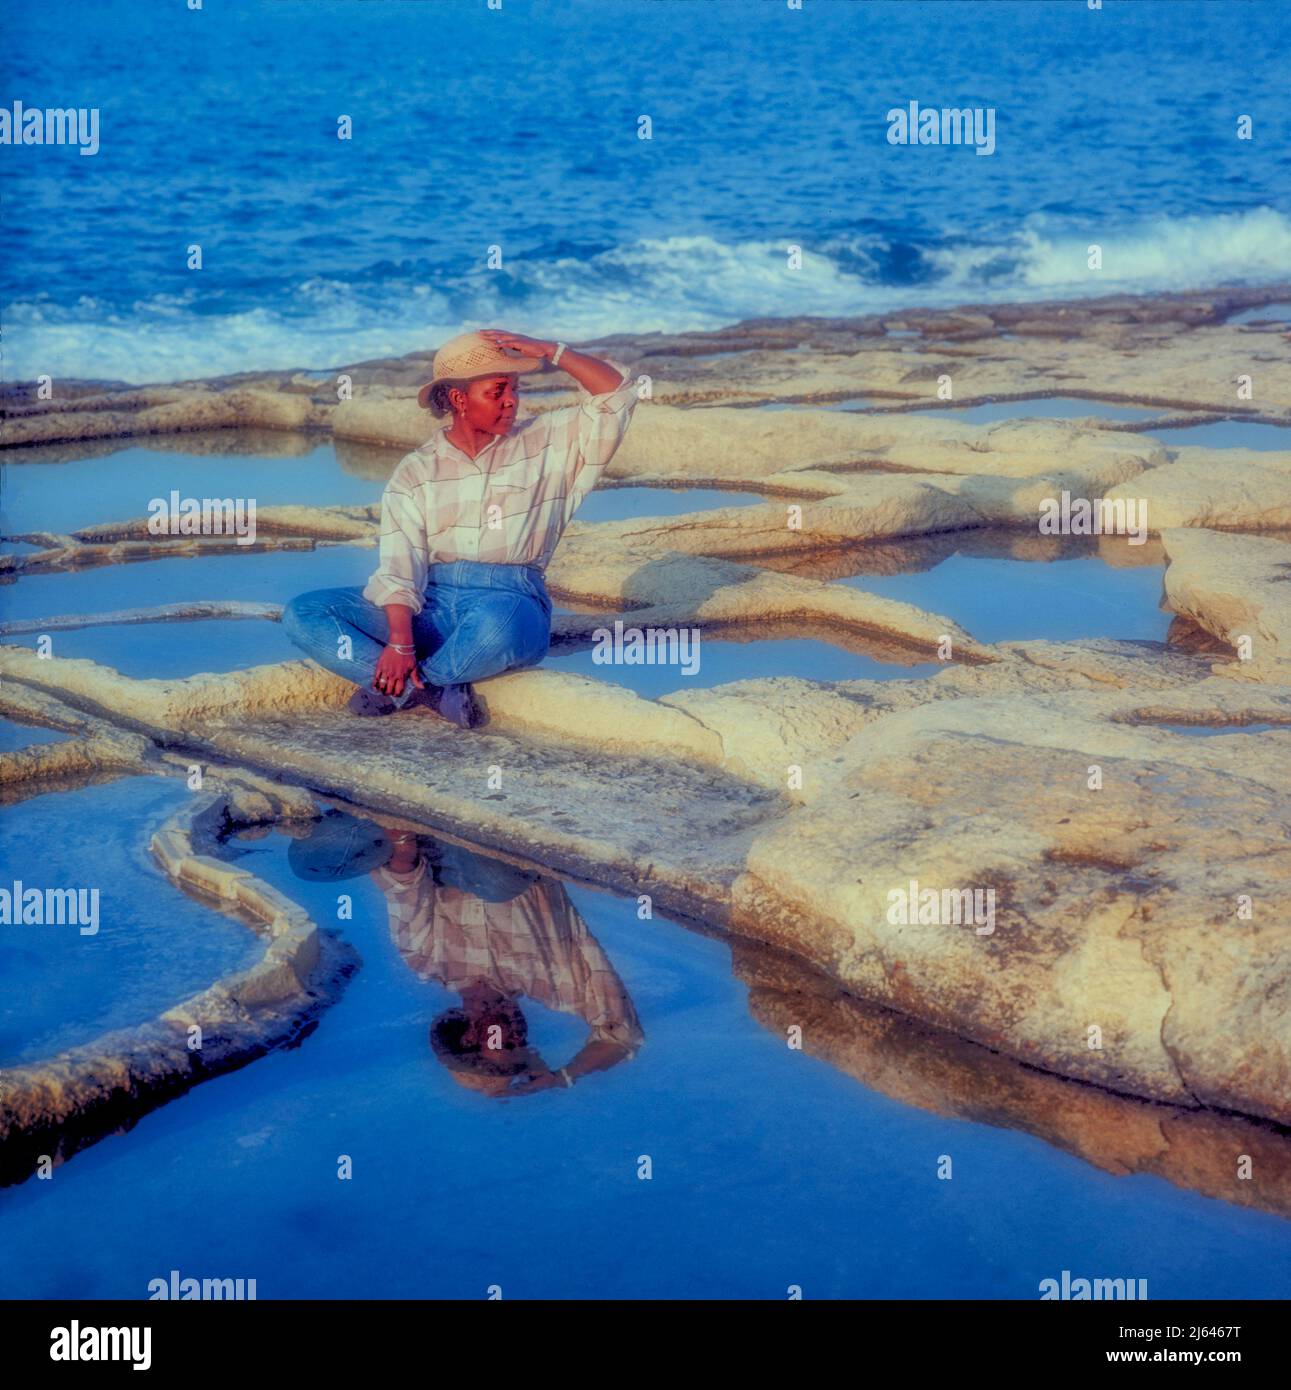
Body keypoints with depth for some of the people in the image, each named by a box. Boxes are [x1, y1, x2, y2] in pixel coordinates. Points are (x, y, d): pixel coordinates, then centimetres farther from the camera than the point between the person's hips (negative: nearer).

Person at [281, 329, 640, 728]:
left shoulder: (547, 443, 11)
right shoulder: (416, 471, 9)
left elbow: (616, 394, 2)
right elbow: (400, 564, -4)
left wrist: (549, 350, -4)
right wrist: (400, 642, -19)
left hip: (513, 604, -2)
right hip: (430, 607, 2)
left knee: (495, 621, -42)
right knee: (302, 614, -17)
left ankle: (397, 689, -15)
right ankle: (439, 692, -28)